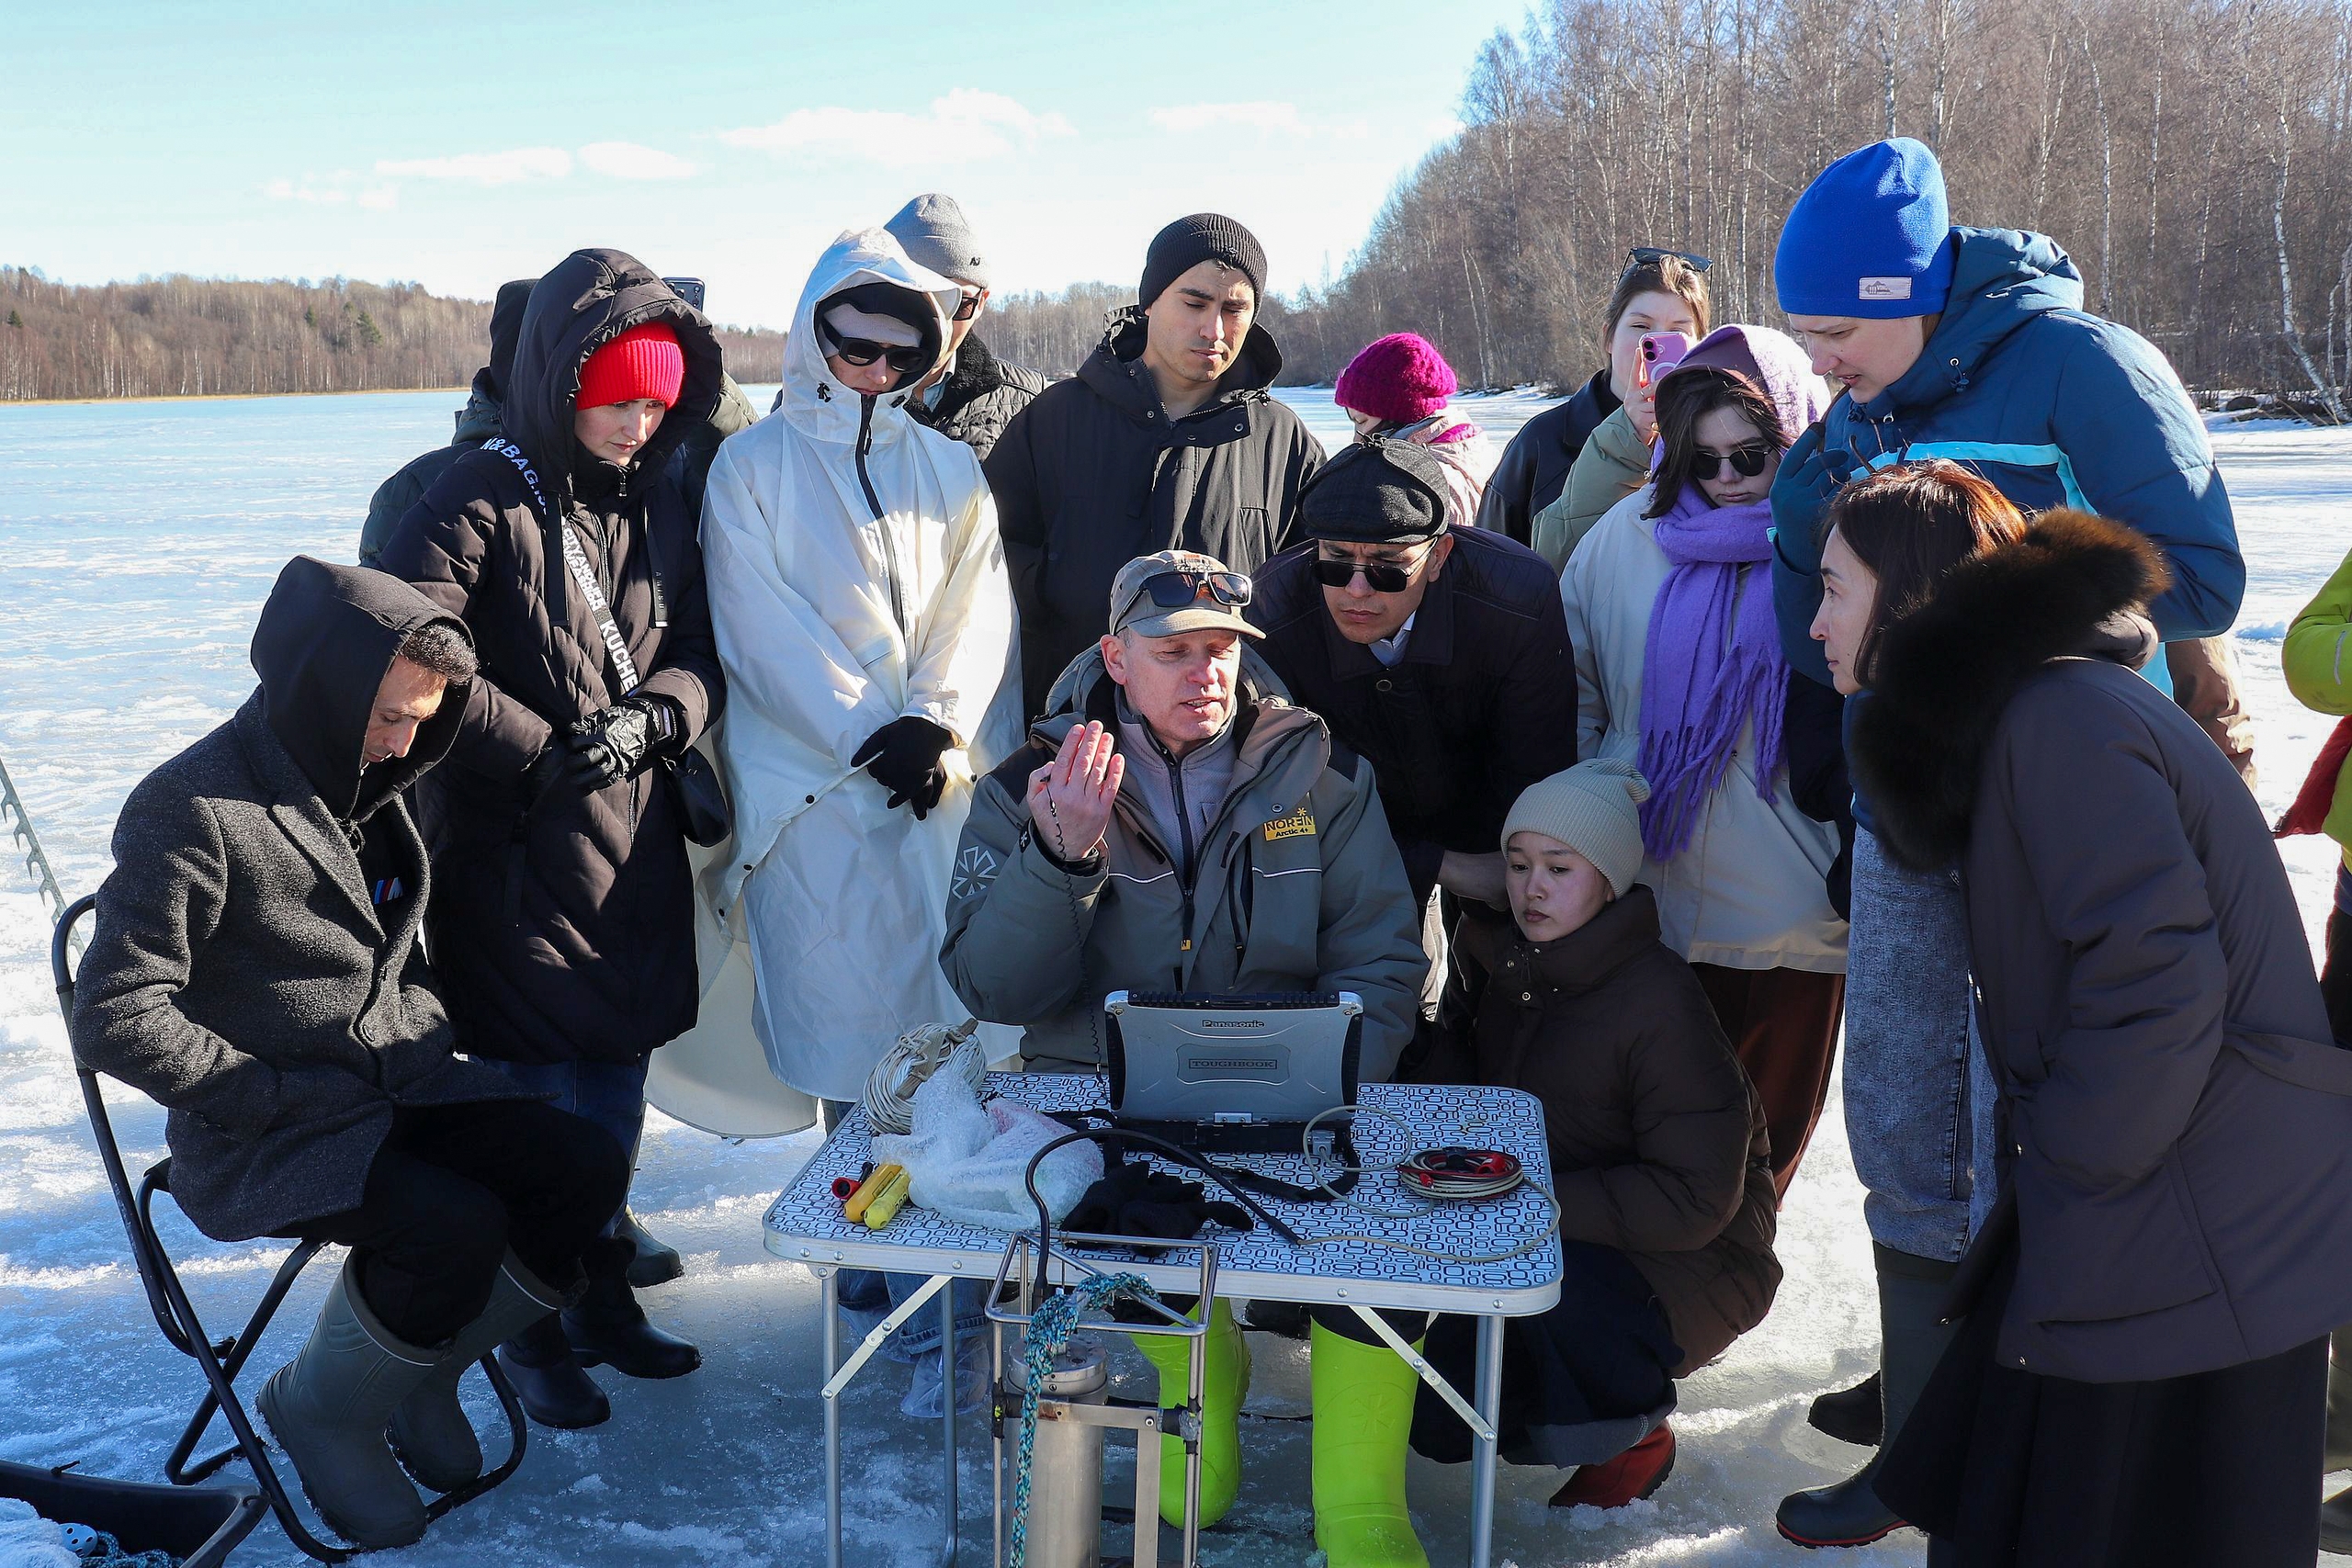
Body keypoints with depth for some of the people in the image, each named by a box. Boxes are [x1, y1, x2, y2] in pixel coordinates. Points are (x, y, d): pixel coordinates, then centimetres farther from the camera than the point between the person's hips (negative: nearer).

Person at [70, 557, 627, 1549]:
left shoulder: (364, 786, 9)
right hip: (260, 1133, -8)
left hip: (396, 1084, 8)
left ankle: (421, 1376, 12)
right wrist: (273, 1097, -18)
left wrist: (420, 1024, 8)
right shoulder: (194, 813, -17)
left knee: (585, 1171, -11)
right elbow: (116, 1016, -20)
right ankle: (322, 1412, 2)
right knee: (455, 1228, -30)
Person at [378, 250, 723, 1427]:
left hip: (638, 851, 6)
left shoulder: (657, 504, 9)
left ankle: (603, 1296, 33)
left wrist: (649, 719, -13)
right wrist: (547, 751, -17)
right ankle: (534, 1335, 20)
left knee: (616, 1088, 16)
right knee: (535, 1095, 3)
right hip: (516, 854, -6)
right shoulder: (481, 501, -10)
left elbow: (699, 658, 8)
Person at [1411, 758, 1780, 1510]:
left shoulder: (1661, 1003, -24)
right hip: (1539, 1242, 7)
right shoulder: (1508, 967, 0)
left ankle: (1636, 1434, -7)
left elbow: (1696, 1199, -26)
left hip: (1683, 1263, -7)